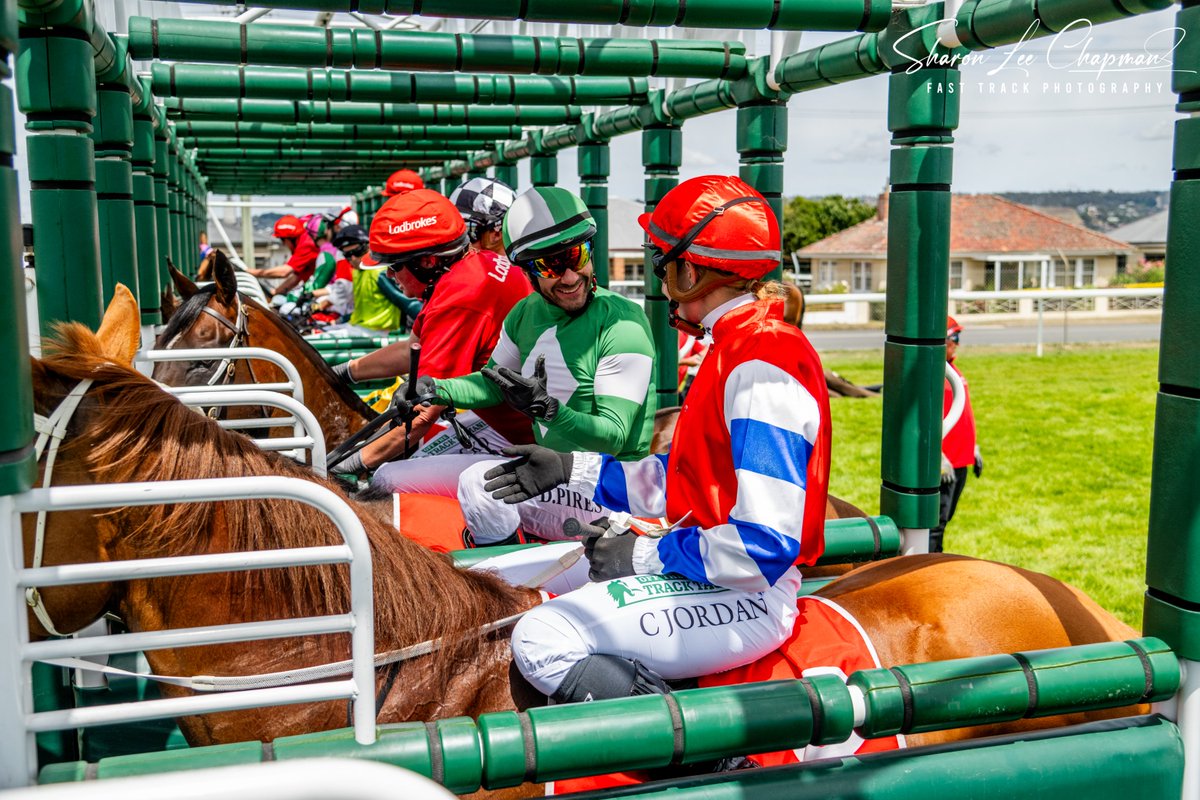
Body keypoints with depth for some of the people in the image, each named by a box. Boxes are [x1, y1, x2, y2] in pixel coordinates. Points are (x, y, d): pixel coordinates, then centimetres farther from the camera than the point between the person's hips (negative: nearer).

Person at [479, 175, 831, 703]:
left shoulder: (761, 364, -22)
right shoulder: (737, 347, 11)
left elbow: (767, 544, -28)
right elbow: (688, 476, 16)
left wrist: (646, 554, -17)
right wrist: (573, 470, 13)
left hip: (746, 597, -11)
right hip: (708, 572, 11)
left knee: (540, 642, -19)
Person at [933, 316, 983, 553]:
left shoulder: (952, 369, 15)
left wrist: (973, 449, 23)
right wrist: (939, 458, -22)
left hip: (960, 462, 10)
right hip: (942, 464, -10)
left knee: (944, 520, 18)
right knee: (935, 522, -7)